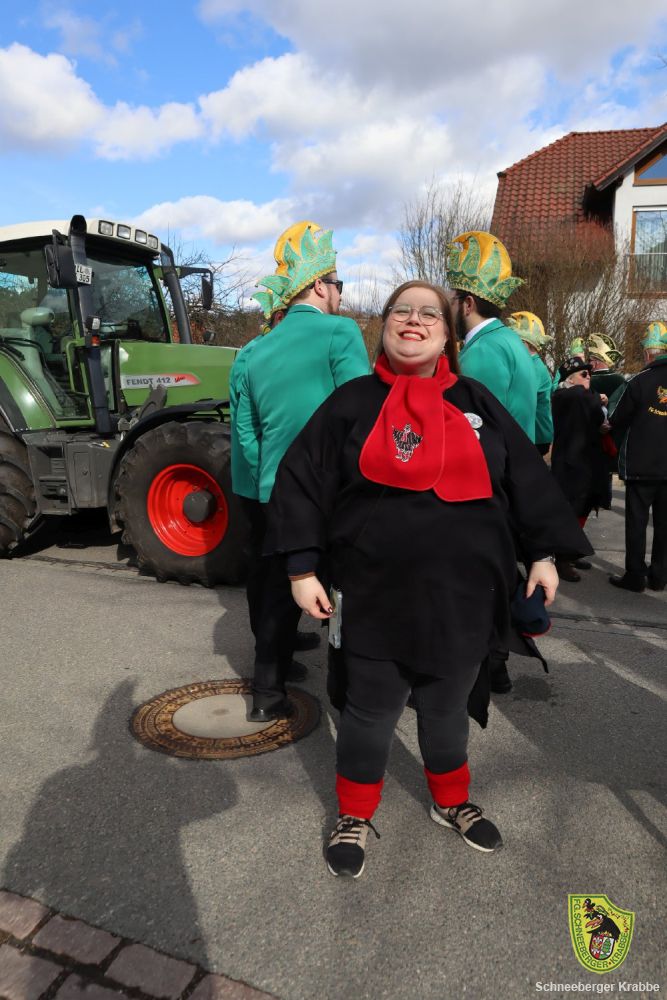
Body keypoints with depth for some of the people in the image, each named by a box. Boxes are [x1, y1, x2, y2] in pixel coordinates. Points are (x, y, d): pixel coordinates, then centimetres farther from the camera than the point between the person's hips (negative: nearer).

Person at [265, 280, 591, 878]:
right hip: (375, 597, -2)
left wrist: (543, 552, 5)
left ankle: (452, 802, 44)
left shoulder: (475, 402, 6)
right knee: (371, 712, 11)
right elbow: (302, 480, -2)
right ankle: (355, 816, 35)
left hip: (462, 598, 2)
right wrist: (303, 567, -8)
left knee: (447, 709, 18)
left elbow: (527, 478, 9)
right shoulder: (353, 402, 0)